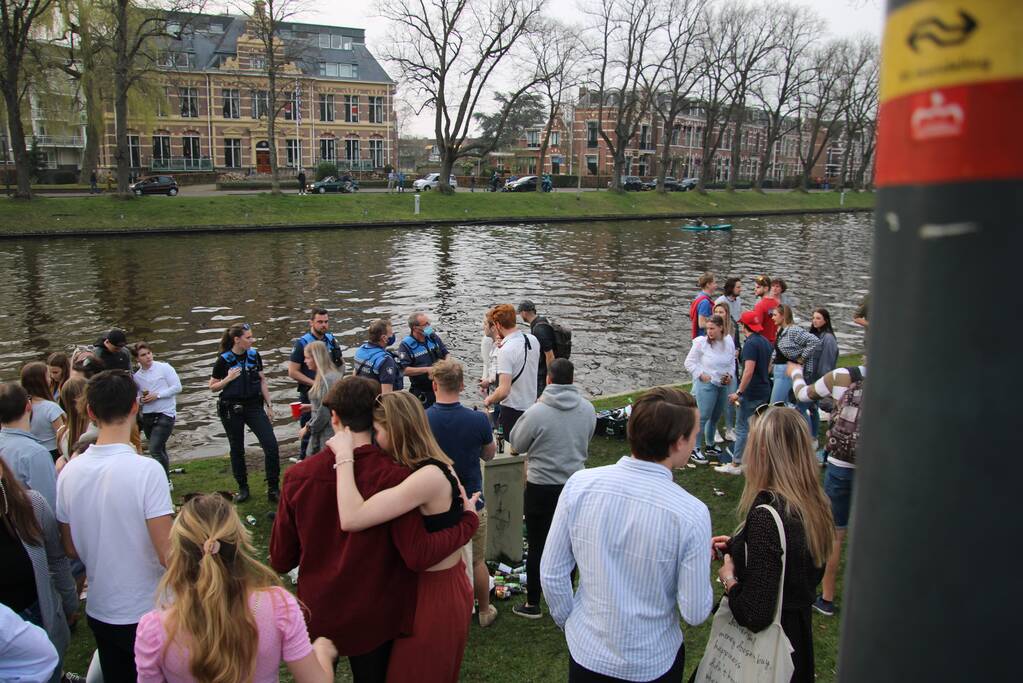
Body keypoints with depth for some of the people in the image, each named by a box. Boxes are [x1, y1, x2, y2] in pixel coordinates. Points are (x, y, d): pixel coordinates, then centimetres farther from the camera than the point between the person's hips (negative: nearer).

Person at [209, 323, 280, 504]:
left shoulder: (254, 355, 1)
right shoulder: (224, 360, -7)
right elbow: (213, 387, 1)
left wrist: (268, 405, 7)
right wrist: (229, 378, -17)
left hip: (254, 406, 2)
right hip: (231, 410, -2)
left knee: (271, 445, -9)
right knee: (237, 449, 9)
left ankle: (273, 489, 1)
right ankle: (242, 488, 25)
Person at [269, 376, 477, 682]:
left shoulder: (297, 476, -15)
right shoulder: (393, 476, -23)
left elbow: (280, 560, -7)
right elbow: (418, 556, -27)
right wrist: (468, 521, -13)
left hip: (317, 612, 2)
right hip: (373, 619, -1)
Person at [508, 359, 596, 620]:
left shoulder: (537, 412, -21)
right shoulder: (588, 408, -7)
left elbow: (517, 444, -5)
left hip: (541, 488, -4)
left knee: (538, 546, 9)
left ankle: (533, 604, 19)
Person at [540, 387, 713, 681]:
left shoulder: (579, 484, -17)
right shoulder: (691, 514, -24)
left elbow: (552, 574, -9)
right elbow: (695, 613, -14)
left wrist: (569, 622, 9)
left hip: (586, 653, 2)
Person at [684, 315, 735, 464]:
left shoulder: (729, 342, 0)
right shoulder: (701, 342, -13)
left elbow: (732, 362, 14)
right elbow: (689, 362, -7)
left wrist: (730, 376, -2)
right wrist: (701, 375, -16)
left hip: (723, 385, 6)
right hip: (706, 385, -5)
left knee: (716, 417, 16)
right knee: (703, 417, -6)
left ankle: (709, 446, 32)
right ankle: (696, 450, 3)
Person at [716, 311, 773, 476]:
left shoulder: (750, 343, -19)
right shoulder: (765, 342, 10)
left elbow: (749, 371, -26)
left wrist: (739, 392, -24)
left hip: (751, 393, -9)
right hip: (764, 391, 9)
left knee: (742, 427, -3)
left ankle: (735, 464, 2)